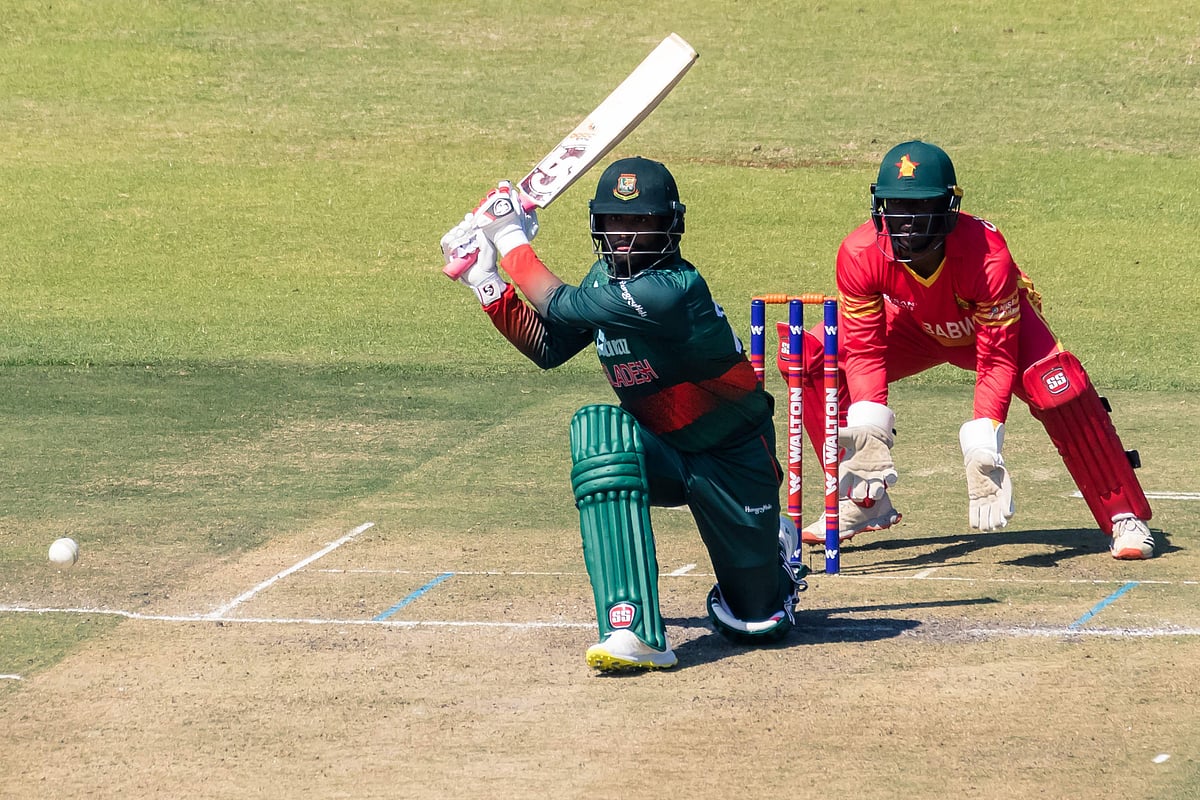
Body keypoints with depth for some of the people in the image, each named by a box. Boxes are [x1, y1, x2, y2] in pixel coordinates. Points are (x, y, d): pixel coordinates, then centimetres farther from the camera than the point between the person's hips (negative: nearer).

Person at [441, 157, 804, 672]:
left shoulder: (673, 289, -30)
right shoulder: (608, 279, -4)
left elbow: (559, 305, -28)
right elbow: (548, 348, 4)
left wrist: (513, 238, -16)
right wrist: (486, 281, -2)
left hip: (733, 459, -6)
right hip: (662, 453, 6)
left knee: (757, 622, 2)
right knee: (597, 430, -31)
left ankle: (773, 544, 44)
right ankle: (634, 632, -35)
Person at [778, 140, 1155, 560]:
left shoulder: (988, 256, -38)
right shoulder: (860, 254, -31)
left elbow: (996, 359, -32)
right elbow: (864, 348, -23)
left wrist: (982, 444, -41)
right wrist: (866, 429, -37)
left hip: (999, 323, -3)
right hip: (913, 327, 3)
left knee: (1056, 383, -33)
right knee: (807, 358, -16)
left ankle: (1125, 516, -19)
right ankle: (863, 500, -2)